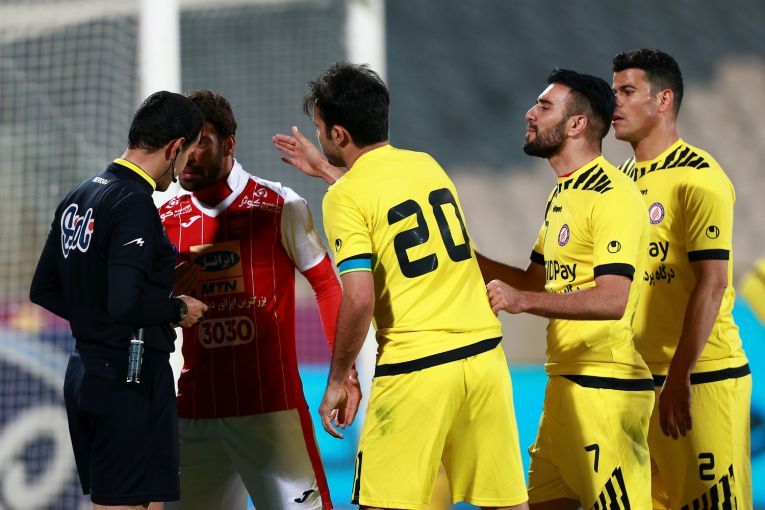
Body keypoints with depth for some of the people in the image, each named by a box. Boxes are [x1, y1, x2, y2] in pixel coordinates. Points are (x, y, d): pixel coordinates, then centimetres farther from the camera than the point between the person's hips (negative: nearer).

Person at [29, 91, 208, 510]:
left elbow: (44, 290, 18)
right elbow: (127, 302, -26)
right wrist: (178, 309, -9)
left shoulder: (79, 196, 12)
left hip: (83, 371, 10)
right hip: (130, 379, -9)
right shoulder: (134, 204, -17)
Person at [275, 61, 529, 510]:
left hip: (415, 368, -6)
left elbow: (359, 300, -16)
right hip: (483, 352, 6)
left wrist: (337, 381, -5)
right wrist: (324, 169, 44)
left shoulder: (345, 196, -8)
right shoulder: (428, 165, 12)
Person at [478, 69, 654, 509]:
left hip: (605, 389, -10)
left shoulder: (612, 195, -14)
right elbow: (536, 281, 26)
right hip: (566, 384, 10)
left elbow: (612, 300, -24)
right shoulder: (563, 194, 17)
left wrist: (523, 301, -26)